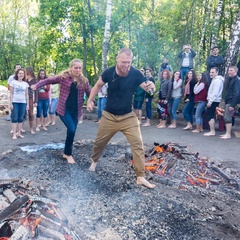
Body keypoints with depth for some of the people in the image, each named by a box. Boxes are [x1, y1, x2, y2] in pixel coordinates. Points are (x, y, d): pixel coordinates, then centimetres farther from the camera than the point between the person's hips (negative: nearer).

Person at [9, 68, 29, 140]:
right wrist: (11, 103, -7)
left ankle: (19, 133, 13)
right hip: (15, 102, -3)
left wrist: (27, 104, 7)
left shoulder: (25, 84, 9)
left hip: (23, 102, 3)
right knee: (14, 118, -3)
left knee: (21, 118, 5)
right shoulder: (13, 82, 0)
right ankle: (14, 134, -1)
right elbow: (11, 94, -1)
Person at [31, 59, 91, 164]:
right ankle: (69, 154, 5)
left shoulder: (84, 81, 2)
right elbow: (49, 80, 1)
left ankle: (66, 153, 30)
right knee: (72, 130, -16)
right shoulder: (63, 77, -5)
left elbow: (89, 94, 4)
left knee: (71, 131, 9)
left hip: (76, 111, 4)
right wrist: (37, 85, -10)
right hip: (64, 109, -3)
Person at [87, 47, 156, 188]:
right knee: (99, 142, 16)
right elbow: (98, 86, 4)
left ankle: (140, 177, -2)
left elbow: (147, 88, -15)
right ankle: (94, 161, 47)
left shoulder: (135, 74, -16)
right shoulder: (109, 73, -13)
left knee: (138, 144, -11)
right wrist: (90, 100, -2)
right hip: (109, 116, 1)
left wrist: (151, 87, -38)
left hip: (128, 117, -1)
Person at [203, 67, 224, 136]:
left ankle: (212, 132, -8)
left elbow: (215, 92, -22)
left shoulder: (217, 80, -14)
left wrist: (210, 101, -23)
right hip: (213, 101, 10)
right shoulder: (215, 79, 19)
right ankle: (212, 131, 16)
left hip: (214, 101, -10)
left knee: (210, 116, -10)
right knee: (211, 115, 12)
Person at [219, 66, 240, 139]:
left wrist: (232, 104, -23)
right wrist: (226, 101, 13)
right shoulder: (230, 79, 17)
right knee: (226, 117, 11)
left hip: (231, 102, -9)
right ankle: (227, 133, 17)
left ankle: (228, 134, -6)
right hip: (227, 101, 9)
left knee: (227, 118, -10)